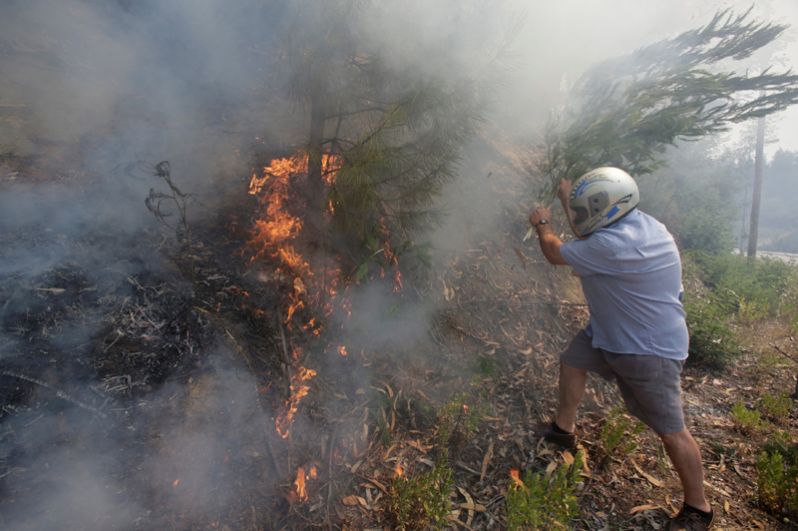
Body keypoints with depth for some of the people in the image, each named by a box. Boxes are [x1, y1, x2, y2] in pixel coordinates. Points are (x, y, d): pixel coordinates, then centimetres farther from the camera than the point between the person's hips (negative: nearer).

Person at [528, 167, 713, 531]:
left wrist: (542, 224, 0)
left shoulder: (614, 244, -34)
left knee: (671, 431, 3)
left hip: (649, 350, -10)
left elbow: (556, 254, -19)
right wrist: (566, 201, 17)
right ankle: (563, 431, 39)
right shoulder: (634, 224, -3)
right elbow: (588, 239, 16)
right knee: (571, 361, 20)